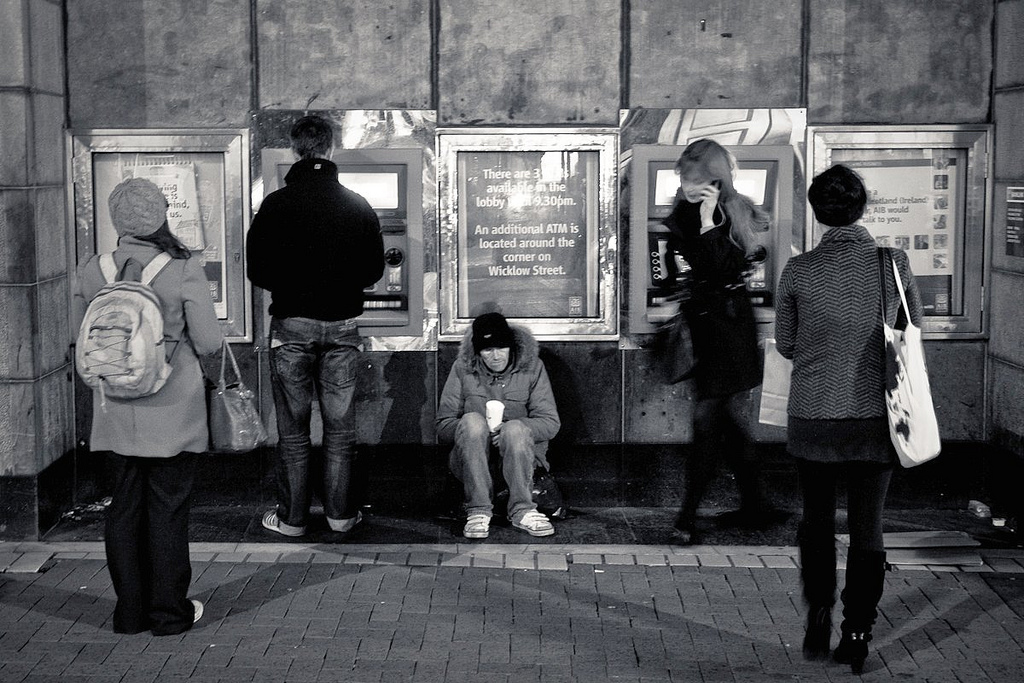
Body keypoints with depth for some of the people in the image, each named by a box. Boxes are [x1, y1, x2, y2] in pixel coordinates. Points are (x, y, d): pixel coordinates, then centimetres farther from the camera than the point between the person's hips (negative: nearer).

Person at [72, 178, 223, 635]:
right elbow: (209, 343, -11)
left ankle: (130, 611, 20)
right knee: (168, 507, 7)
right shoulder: (184, 272, -14)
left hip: (115, 413, 3)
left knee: (124, 506, 13)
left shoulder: (91, 273, -4)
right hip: (172, 412, -3)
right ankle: (168, 611, 15)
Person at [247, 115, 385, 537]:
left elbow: (257, 271, -5)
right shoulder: (358, 206, -1)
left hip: (290, 324, -1)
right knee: (340, 428, 11)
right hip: (342, 325, 2)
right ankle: (341, 513, 14)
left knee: (293, 430, 7)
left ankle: (291, 517, 11)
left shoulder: (276, 205, -8)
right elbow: (374, 270, 5)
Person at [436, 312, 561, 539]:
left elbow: (550, 422, -3)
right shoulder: (463, 368, 3)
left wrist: (510, 430, -22)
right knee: (472, 420, -31)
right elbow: (443, 426, -1)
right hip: (471, 458, 1)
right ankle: (479, 511, -30)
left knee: (516, 429, -33)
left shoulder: (531, 367, 3)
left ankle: (522, 510, -27)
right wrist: (476, 430, -23)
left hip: (520, 454, 0)